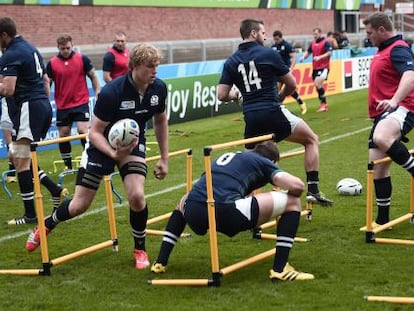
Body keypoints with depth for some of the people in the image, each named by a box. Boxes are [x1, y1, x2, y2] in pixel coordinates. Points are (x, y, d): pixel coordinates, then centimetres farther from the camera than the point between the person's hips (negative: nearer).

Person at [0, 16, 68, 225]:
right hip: (43, 106, 10)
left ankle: (30, 214, -2)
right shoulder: (31, 49, 17)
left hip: (27, 108, -10)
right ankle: (56, 191, 11)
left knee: (22, 162, -4)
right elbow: (45, 80, 24)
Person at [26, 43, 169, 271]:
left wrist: (164, 158, 6)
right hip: (102, 145, -3)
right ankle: (47, 224, 35)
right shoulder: (111, 92, -30)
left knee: (136, 196, -21)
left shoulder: (158, 88, -14)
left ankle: (140, 249, 4)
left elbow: (160, 121, 6)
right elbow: (95, 132, -22)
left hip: (134, 144, 3)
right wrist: (114, 154, -39)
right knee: (79, 206, 2)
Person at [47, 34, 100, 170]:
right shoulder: (52, 63, 0)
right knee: (63, 135, 7)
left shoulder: (82, 59, -3)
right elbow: (47, 83, 7)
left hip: (81, 103, -2)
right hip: (62, 106, 2)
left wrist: (98, 92, -2)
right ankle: (68, 166, 18)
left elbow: (93, 76, 5)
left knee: (83, 131, -14)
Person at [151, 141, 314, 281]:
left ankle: (160, 263, 35)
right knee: (292, 202, 11)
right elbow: (297, 185, 6)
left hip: (193, 215, 6)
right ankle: (280, 269, 6)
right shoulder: (264, 163, 20)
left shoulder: (226, 156, 36)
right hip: (226, 211, -6)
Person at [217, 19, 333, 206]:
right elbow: (292, 84, 6)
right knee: (311, 140, 12)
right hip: (273, 113, -4)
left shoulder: (231, 62, 8)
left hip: (251, 119, 4)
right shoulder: (268, 54, -1)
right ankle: (313, 190, 4)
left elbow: (222, 95, 3)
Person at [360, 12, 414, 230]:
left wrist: (394, 101, -43)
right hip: (381, 114, 10)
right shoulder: (383, 50, 20)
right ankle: (382, 219, 18)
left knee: (381, 138, -42)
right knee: (378, 168, 9)